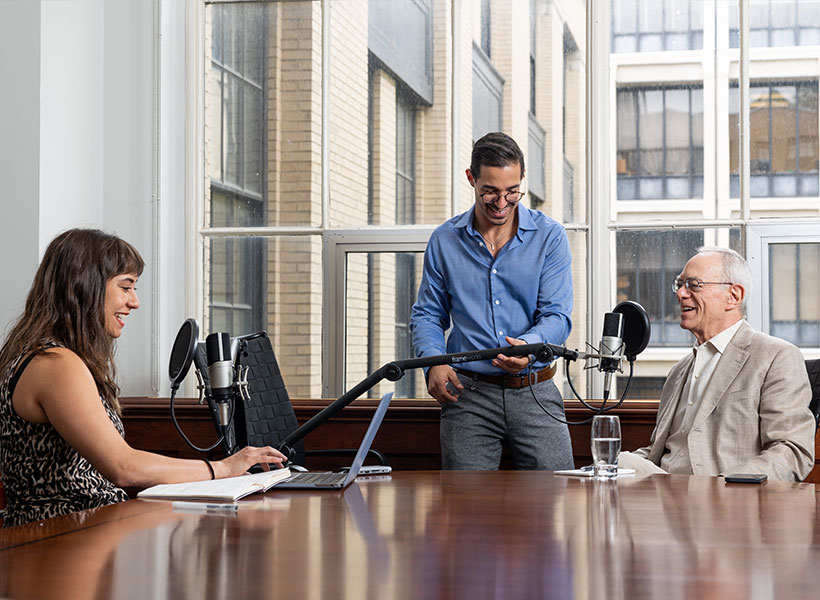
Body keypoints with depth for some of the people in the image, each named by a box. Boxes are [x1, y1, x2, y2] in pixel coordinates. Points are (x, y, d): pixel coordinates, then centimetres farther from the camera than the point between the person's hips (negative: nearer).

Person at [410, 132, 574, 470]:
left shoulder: (550, 236, 2)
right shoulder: (444, 240, 7)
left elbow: (557, 315, -4)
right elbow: (427, 315, 14)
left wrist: (528, 345, -26)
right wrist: (434, 363, -6)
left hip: (535, 392, -1)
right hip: (468, 393, 1)